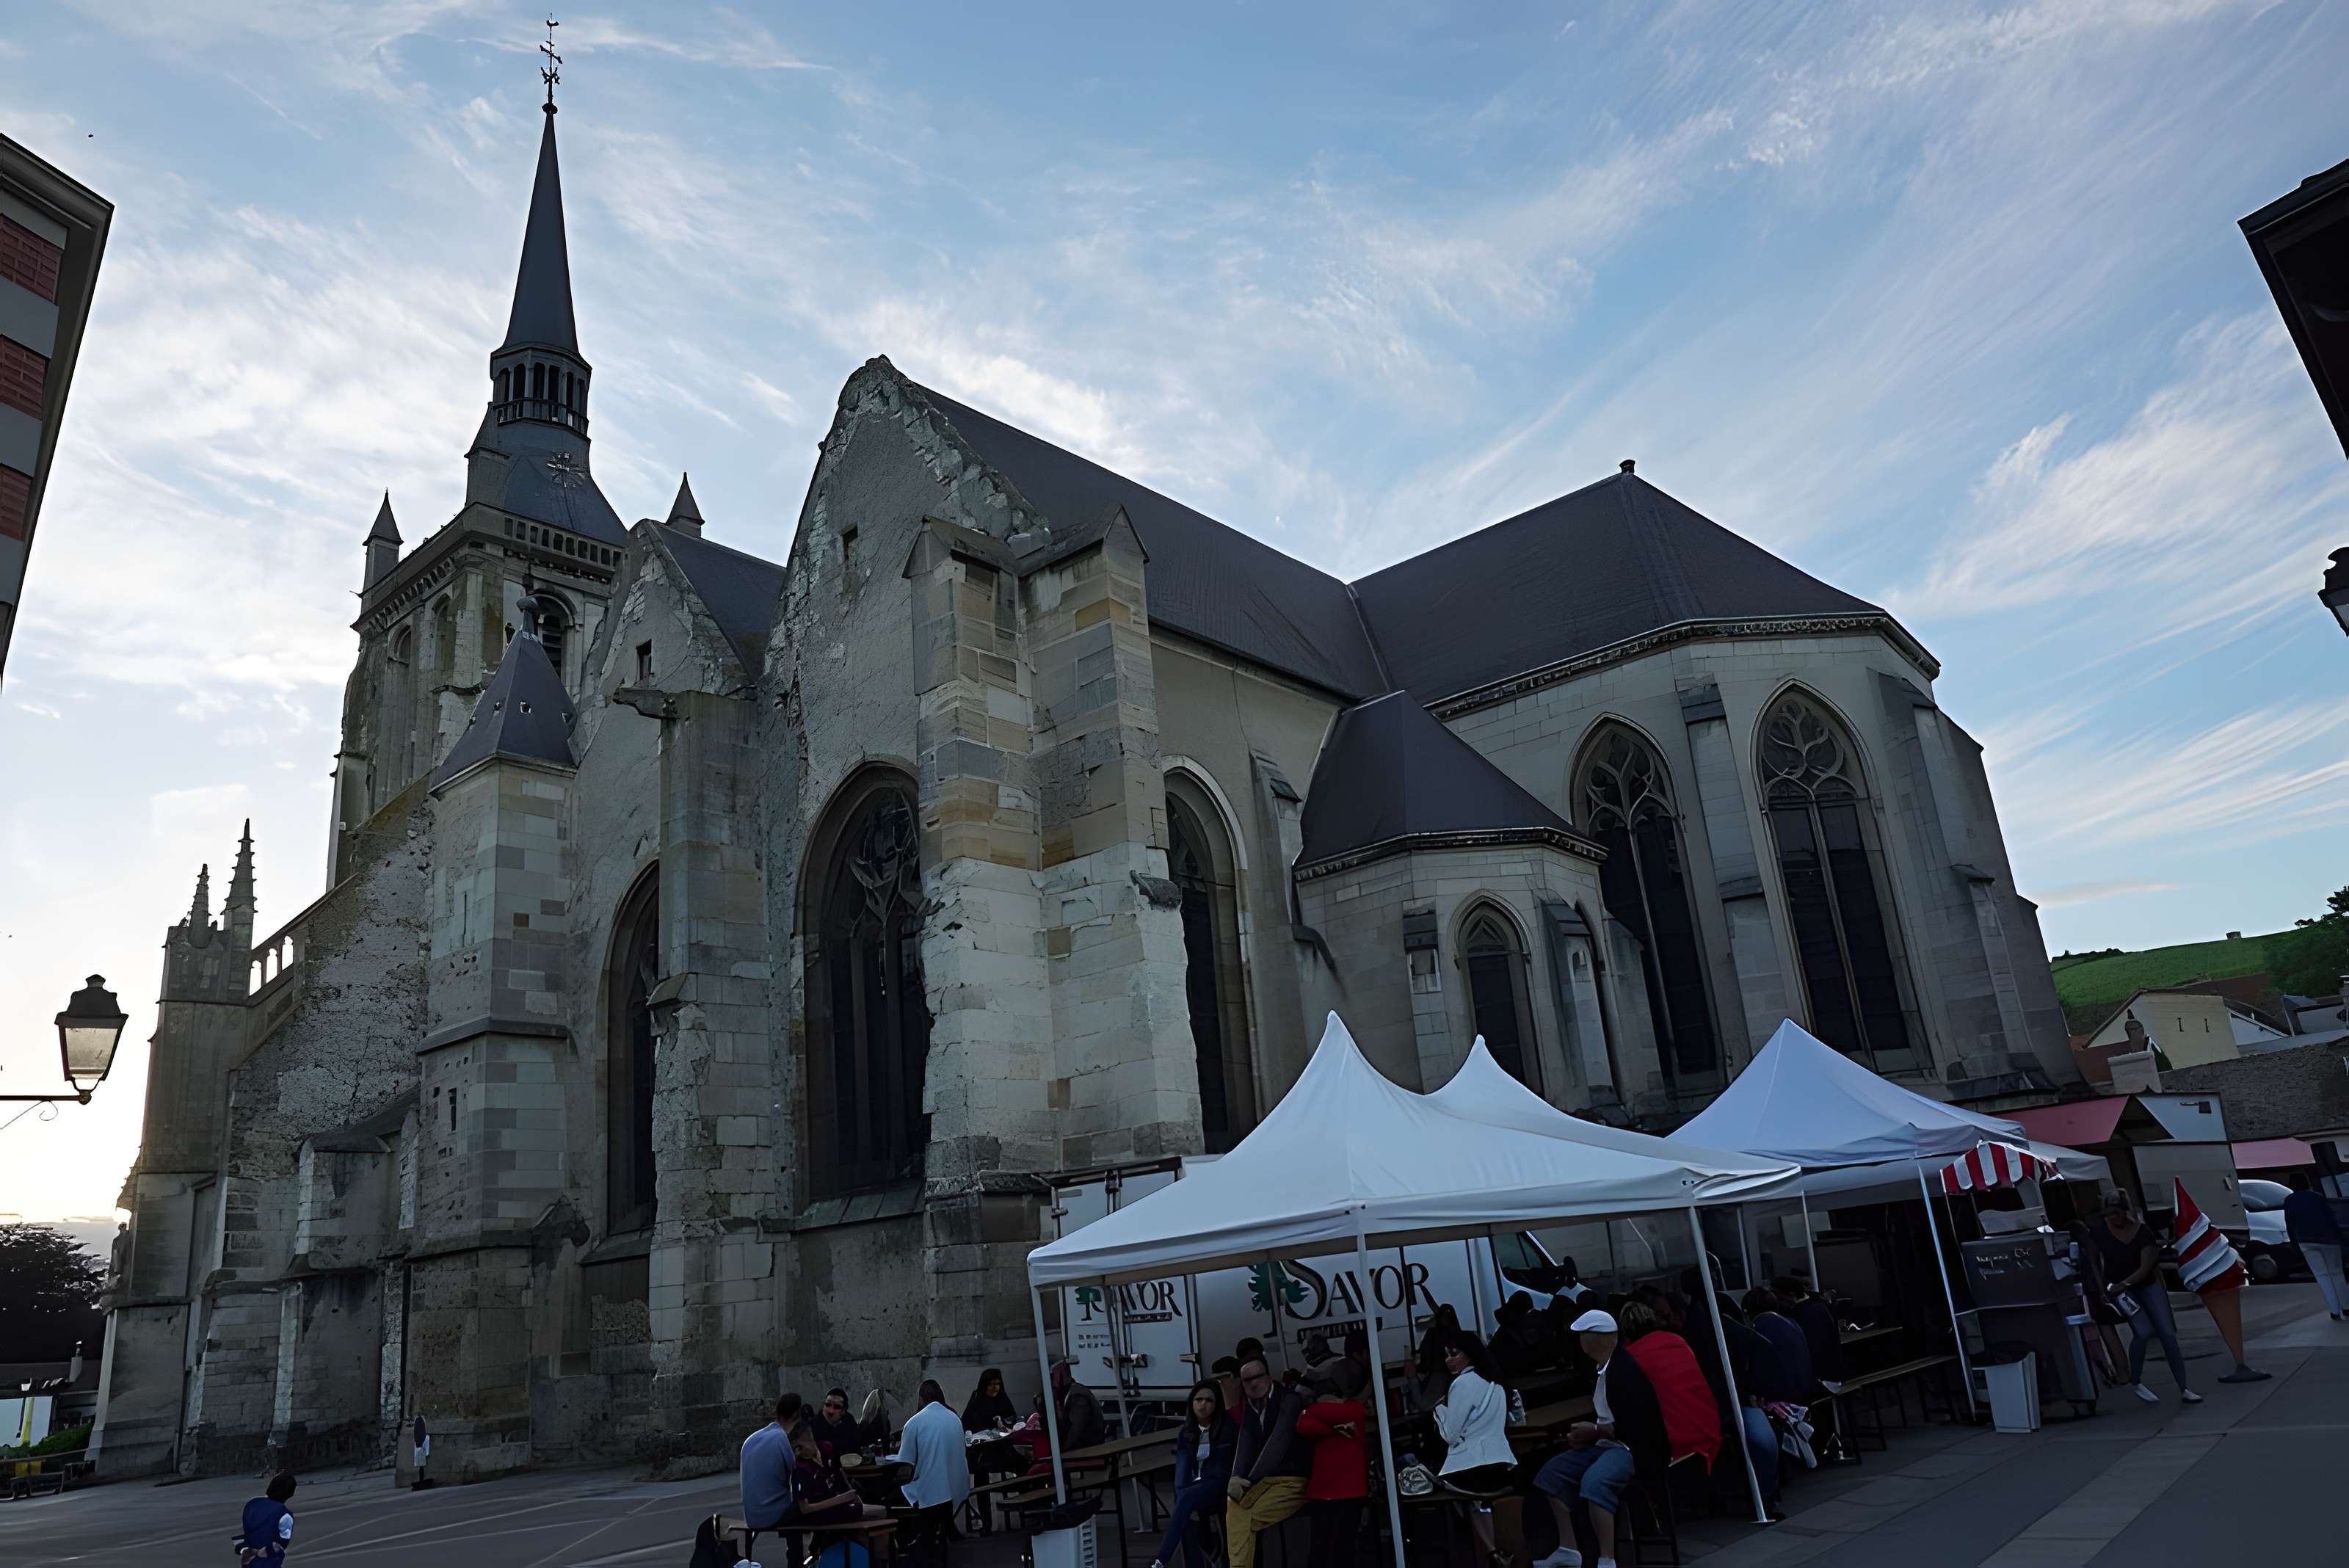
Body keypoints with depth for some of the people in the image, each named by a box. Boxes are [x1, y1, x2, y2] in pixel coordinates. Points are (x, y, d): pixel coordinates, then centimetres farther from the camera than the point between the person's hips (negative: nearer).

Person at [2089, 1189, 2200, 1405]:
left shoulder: (2142, 1231, -14)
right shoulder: (2099, 1231, -12)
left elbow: (2147, 1266, -17)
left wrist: (2123, 1284, -25)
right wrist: (2102, 1287, -6)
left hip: (2148, 1284, 2)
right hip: (2118, 1288, -2)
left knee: (2167, 1333, -5)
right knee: (2143, 1332, -19)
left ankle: (2183, 1389, 4)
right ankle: (2135, 1383, -1)